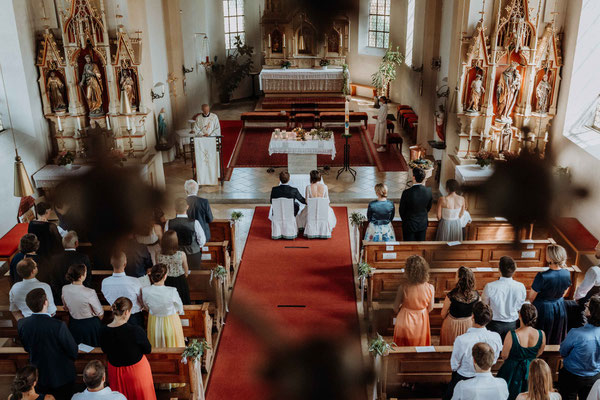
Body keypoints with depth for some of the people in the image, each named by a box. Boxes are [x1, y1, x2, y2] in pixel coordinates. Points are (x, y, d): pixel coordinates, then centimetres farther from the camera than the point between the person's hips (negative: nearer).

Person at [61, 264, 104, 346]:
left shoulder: (64, 289, -12)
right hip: (91, 326, -5)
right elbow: (100, 314, -16)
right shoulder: (90, 292, -28)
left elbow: (66, 308, 8)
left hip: (73, 325, 5)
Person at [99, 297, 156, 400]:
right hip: (136, 368, -3)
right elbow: (148, 350, -14)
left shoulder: (103, 331, -17)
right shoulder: (135, 330, -29)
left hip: (115, 371, 4)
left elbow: (105, 351, 2)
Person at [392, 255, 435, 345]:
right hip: (421, 323, 2)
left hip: (405, 322, -1)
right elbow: (430, 308, -5)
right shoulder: (430, 288, -20)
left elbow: (396, 308, -13)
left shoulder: (403, 289, -26)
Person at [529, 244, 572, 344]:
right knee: (556, 339, 25)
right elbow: (563, 293, 4)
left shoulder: (542, 276, -32)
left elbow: (531, 297, -17)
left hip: (543, 310, -5)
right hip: (560, 308, 5)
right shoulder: (567, 274, -15)